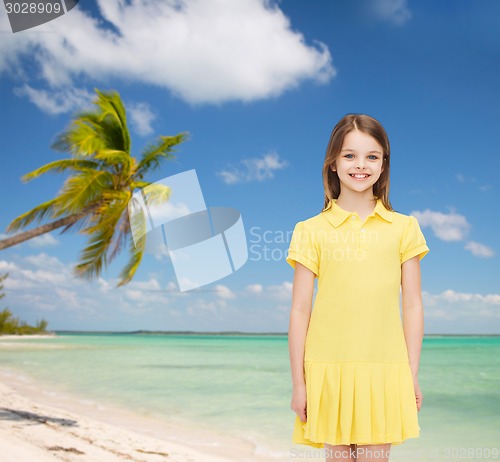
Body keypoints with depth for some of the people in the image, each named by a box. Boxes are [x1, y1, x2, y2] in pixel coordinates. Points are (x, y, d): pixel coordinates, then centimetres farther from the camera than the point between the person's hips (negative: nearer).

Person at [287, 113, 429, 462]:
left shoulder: (403, 227, 5)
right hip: (329, 369, 0)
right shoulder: (312, 231, 1)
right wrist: (298, 383, 1)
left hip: (383, 372, 1)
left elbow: (413, 306, 7)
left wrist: (413, 375, 5)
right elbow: (300, 311, 1)